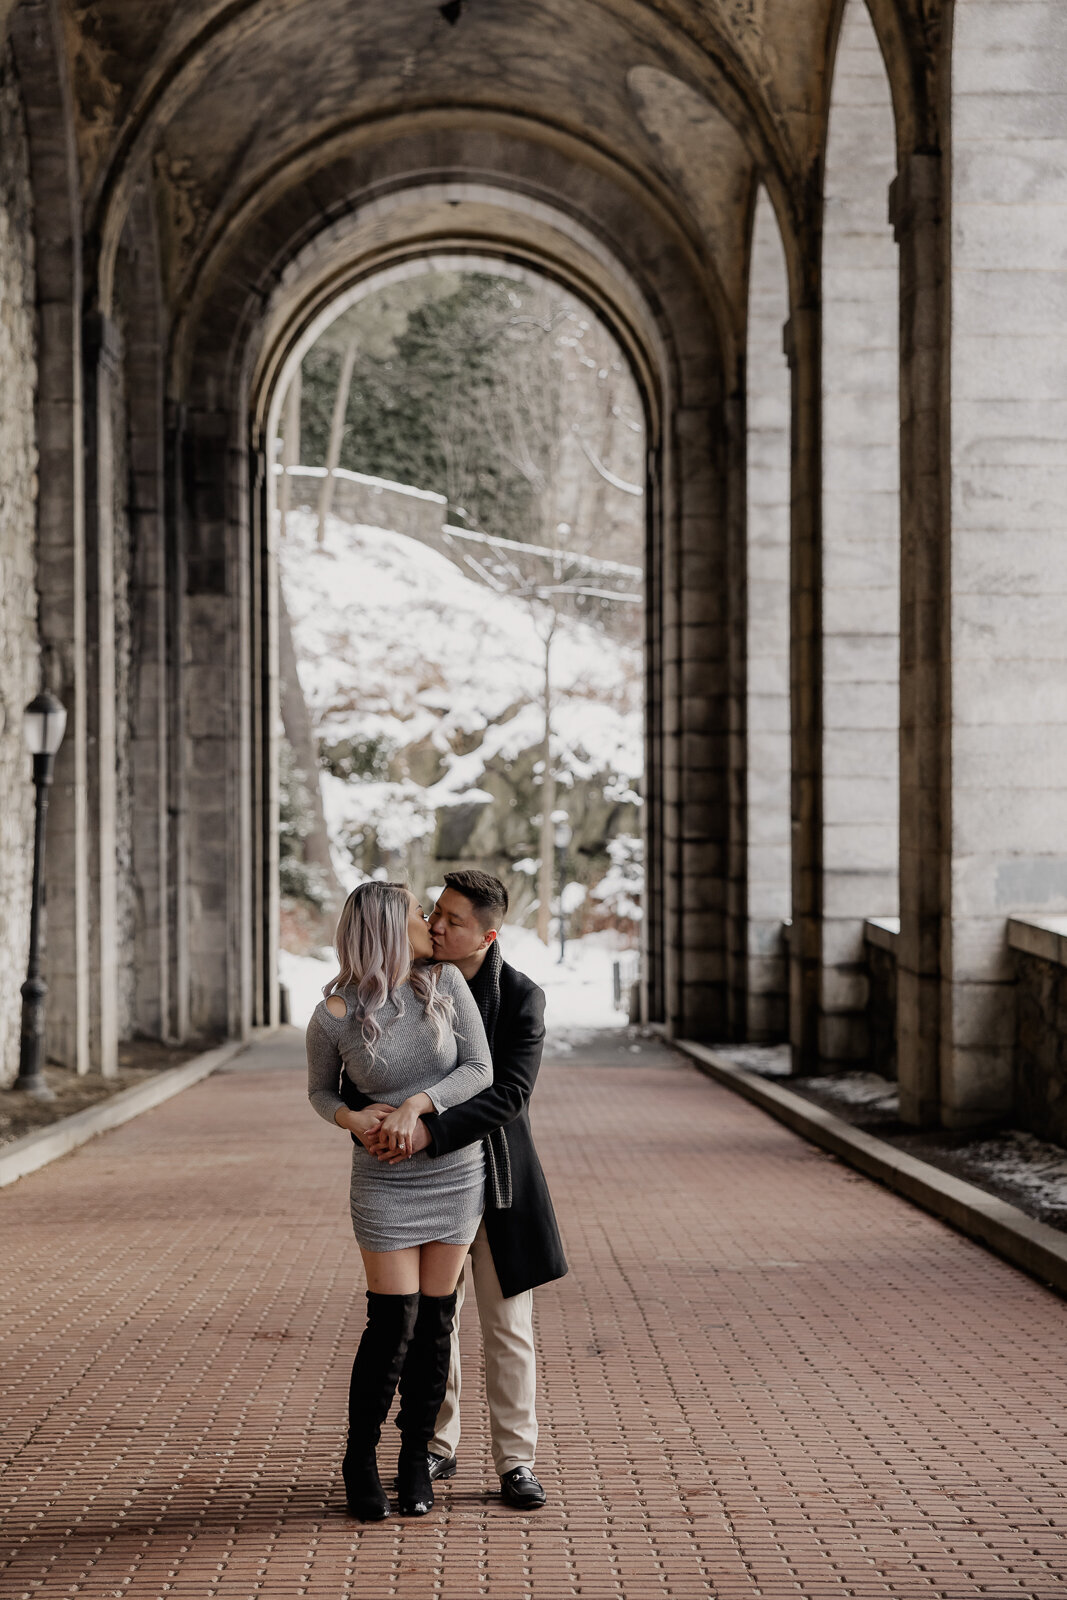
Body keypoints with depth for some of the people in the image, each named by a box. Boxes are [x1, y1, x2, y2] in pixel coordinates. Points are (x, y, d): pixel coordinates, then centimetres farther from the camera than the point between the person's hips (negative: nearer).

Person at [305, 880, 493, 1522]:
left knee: (435, 1322, 7)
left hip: (457, 1173, 3)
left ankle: (416, 1458, 23)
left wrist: (415, 1105, -23)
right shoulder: (334, 1017, -12)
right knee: (392, 1326, -4)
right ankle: (361, 1459, 15)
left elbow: (480, 1070, -10)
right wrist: (351, 1118, -17)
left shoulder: (445, 982, -7)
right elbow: (320, 1089, 4)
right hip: (386, 1181, -3)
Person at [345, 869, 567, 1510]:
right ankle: (438, 1448, 26)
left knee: (508, 1326, 3)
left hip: (496, 1180, -3)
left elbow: (510, 1093, -23)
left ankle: (516, 1462, 12)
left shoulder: (522, 997, -13)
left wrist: (430, 1131, -34)